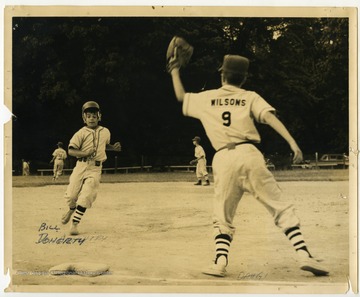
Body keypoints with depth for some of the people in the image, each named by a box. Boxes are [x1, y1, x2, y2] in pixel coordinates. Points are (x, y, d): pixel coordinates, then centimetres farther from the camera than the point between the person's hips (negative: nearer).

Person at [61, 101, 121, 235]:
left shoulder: (105, 132, 9)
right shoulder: (81, 133, -3)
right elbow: (71, 150, -8)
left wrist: (113, 147, 10)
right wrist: (85, 153, -22)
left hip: (95, 169, 1)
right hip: (81, 166, -1)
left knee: (86, 196, -13)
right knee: (71, 195, 1)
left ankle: (75, 223, -2)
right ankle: (72, 210, 38)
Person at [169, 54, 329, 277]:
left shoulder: (207, 98, 18)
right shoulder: (250, 97, 13)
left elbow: (181, 97, 35)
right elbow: (270, 118, -3)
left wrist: (175, 71, 46)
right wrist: (292, 142, -12)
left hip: (223, 159, 1)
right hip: (248, 154, -1)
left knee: (223, 217, 14)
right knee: (281, 208, 1)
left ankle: (220, 263, -1)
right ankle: (304, 255, -10)